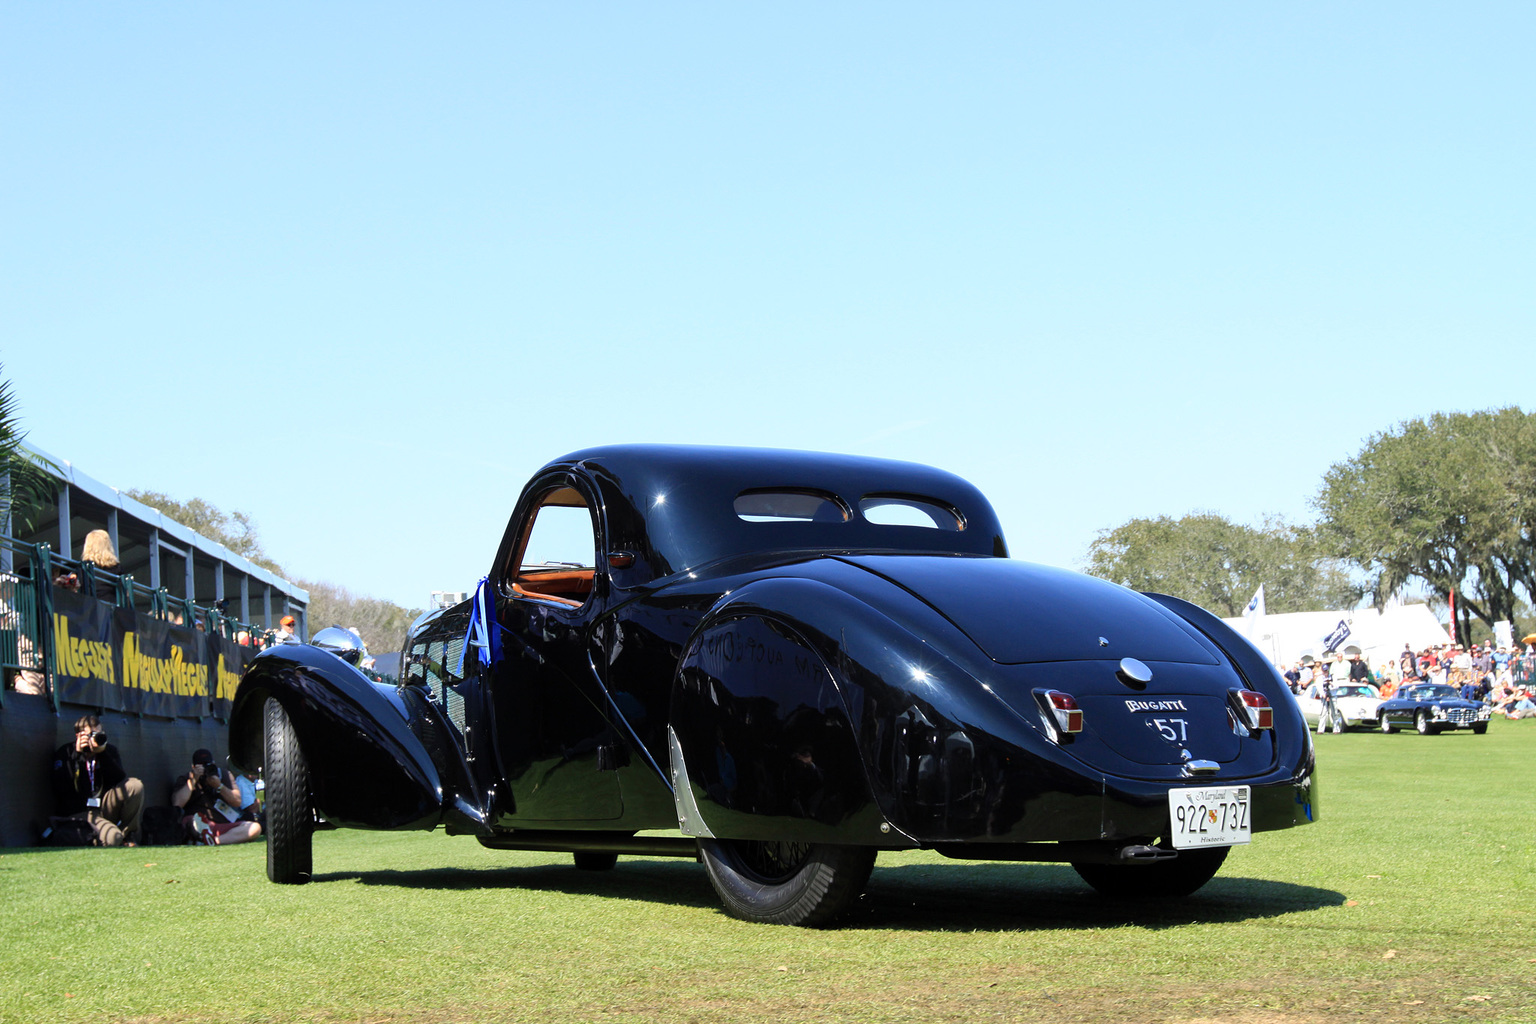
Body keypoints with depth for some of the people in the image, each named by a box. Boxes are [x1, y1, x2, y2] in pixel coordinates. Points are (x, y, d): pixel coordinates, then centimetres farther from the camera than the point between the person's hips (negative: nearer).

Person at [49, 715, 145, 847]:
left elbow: (120, 781, -6)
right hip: (79, 813, -5)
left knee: (135, 786, -20)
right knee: (113, 838, -33)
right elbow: (61, 789, -16)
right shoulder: (65, 753, -2)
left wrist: (102, 754, -17)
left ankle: (128, 835, -4)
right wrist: (78, 755, -17)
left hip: (104, 807, 5)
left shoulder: (109, 751, 9)